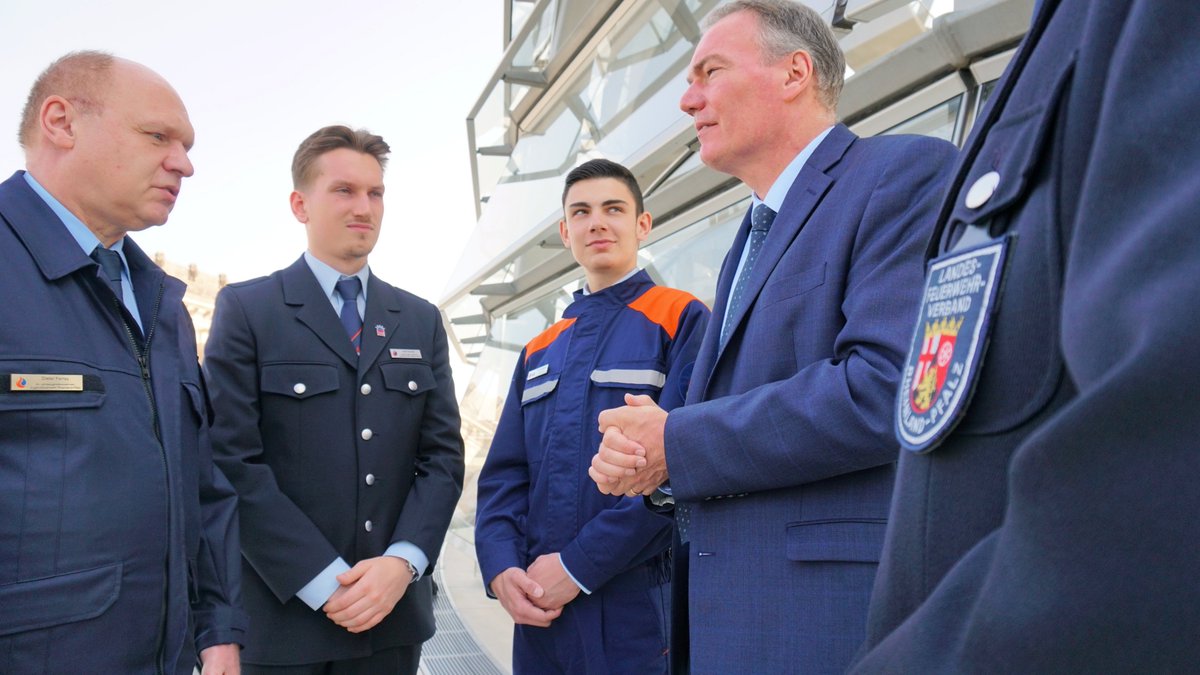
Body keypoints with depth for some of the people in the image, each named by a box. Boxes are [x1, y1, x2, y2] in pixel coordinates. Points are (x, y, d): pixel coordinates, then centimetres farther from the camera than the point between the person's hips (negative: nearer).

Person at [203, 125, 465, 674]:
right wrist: (326, 581, -15)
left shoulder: (420, 321, 9)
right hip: (283, 614, -3)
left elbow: (443, 454, 4)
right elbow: (233, 462, -10)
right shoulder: (246, 308, -3)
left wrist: (403, 561, -10)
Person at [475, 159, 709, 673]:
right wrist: (501, 567, -8)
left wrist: (577, 565, -16)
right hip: (539, 609, 5)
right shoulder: (539, 353, 13)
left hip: (642, 608, -5)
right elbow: (503, 476, 9)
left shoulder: (682, 321, -4)